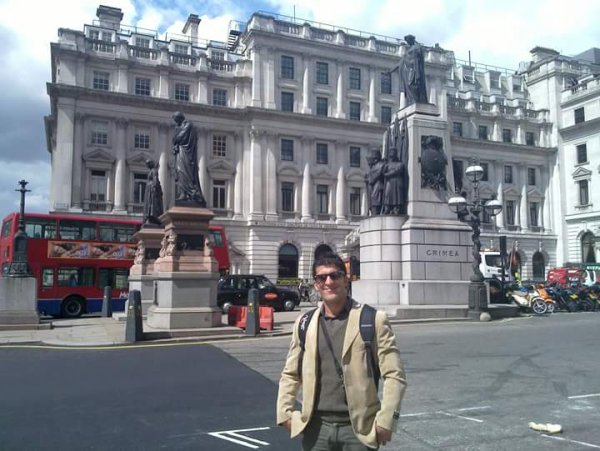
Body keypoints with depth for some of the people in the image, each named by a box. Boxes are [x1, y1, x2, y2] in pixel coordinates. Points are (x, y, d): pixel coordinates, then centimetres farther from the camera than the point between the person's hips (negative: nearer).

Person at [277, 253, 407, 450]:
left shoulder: (373, 319, -5)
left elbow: (394, 375, -6)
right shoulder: (304, 324, 5)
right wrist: (285, 412, 1)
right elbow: (290, 374, 11)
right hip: (317, 427, 3)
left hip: (359, 427, -3)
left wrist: (386, 420, -13)